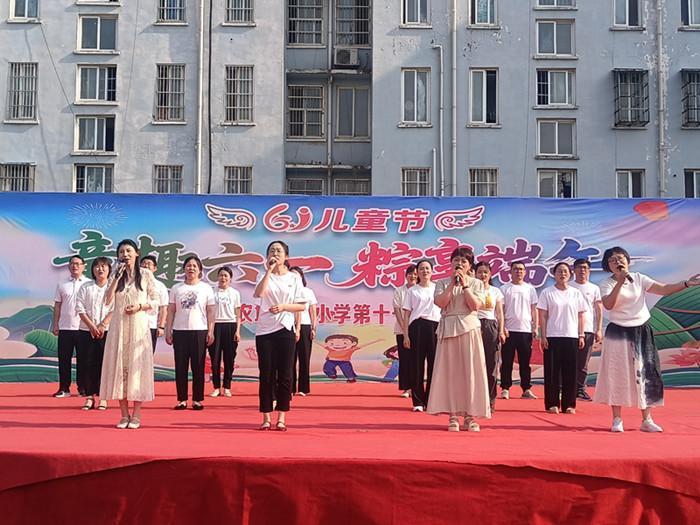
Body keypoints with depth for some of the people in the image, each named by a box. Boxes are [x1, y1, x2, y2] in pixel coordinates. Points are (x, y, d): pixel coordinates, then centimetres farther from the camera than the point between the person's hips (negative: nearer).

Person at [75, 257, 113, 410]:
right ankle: (89, 396, 8)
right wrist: (92, 326, -9)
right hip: (87, 331, 2)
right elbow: (80, 308, 2)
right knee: (89, 363, 2)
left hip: (107, 331, -2)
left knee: (104, 363, -2)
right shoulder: (85, 287, 9)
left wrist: (102, 325, -12)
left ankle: (102, 397, 4)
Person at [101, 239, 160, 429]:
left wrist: (139, 307, -13)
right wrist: (117, 276, -8)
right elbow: (108, 301, -4)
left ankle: (136, 415, 3)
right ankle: (124, 415, 8)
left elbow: (155, 300, 3)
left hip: (138, 326, -2)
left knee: (137, 366, -2)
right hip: (118, 326, 3)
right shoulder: (116, 276, 9)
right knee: (119, 366, 1)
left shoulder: (145, 274, 2)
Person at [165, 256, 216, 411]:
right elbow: (171, 311, 8)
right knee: (180, 367, 3)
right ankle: (182, 400, 10)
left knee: (198, 367, 2)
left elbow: (211, 311, 2)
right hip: (180, 331, 2)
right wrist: (168, 331, 2)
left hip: (199, 331, -1)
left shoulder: (206, 288, 5)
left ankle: (197, 400, 9)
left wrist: (210, 332, -5)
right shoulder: (176, 288, 9)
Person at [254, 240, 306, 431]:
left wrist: (283, 306, -12)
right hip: (265, 331, 0)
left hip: (285, 330, 0)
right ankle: (266, 417, 9)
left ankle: (282, 417, 9)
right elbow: (258, 294, -16)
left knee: (285, 375, 1)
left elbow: (302, 306, 3)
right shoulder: (264, 276, 6)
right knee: (266, 375, 1)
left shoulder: (294, 278, 6)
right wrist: (269, 270, -13)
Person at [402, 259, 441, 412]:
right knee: (417, 363, 0)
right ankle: (418, 401, 6)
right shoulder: (412, 291, 10)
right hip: (417, 326, -1)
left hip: (435, 326, 1)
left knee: (434, 363, -1)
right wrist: (406, 335, -3)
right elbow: (407, 314, 6)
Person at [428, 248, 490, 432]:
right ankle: (453, 415, 3)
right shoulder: (442, 283, 9)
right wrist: (452, 283, -8)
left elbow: (475, 305, -6)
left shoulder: (476, 283, 9)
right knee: (450, 370, -1)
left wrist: (464, 285, -8)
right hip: (448, 328, 0)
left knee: (470, 370, -2)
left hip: (470, 328, 0)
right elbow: (440, 303, -8)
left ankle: (470, 415, 3)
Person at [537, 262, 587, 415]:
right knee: (552, 371, 0)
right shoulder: (547, 292, 1)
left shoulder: (576, 293, 9)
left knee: (570, 371, 3)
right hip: (552, 337, -2)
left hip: (571, 337, 2)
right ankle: (552, 404, 6)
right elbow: (542, 316, -1)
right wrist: (543, 336, -8)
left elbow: (580, 316, 10)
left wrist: (581, 335, 3)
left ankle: (569, 404, 10)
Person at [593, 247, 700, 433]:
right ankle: (617, 420, 8)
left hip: (642, 332, 3)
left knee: (646, 374, 5)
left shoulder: (639, 278, 3)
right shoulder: (607, 284, -6)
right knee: (618, 375, -1)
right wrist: (620, 282, -30)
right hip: (618, 333, -3)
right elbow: (608, 305, -26)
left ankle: (646, 420, 14)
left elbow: (664, 289, -4)